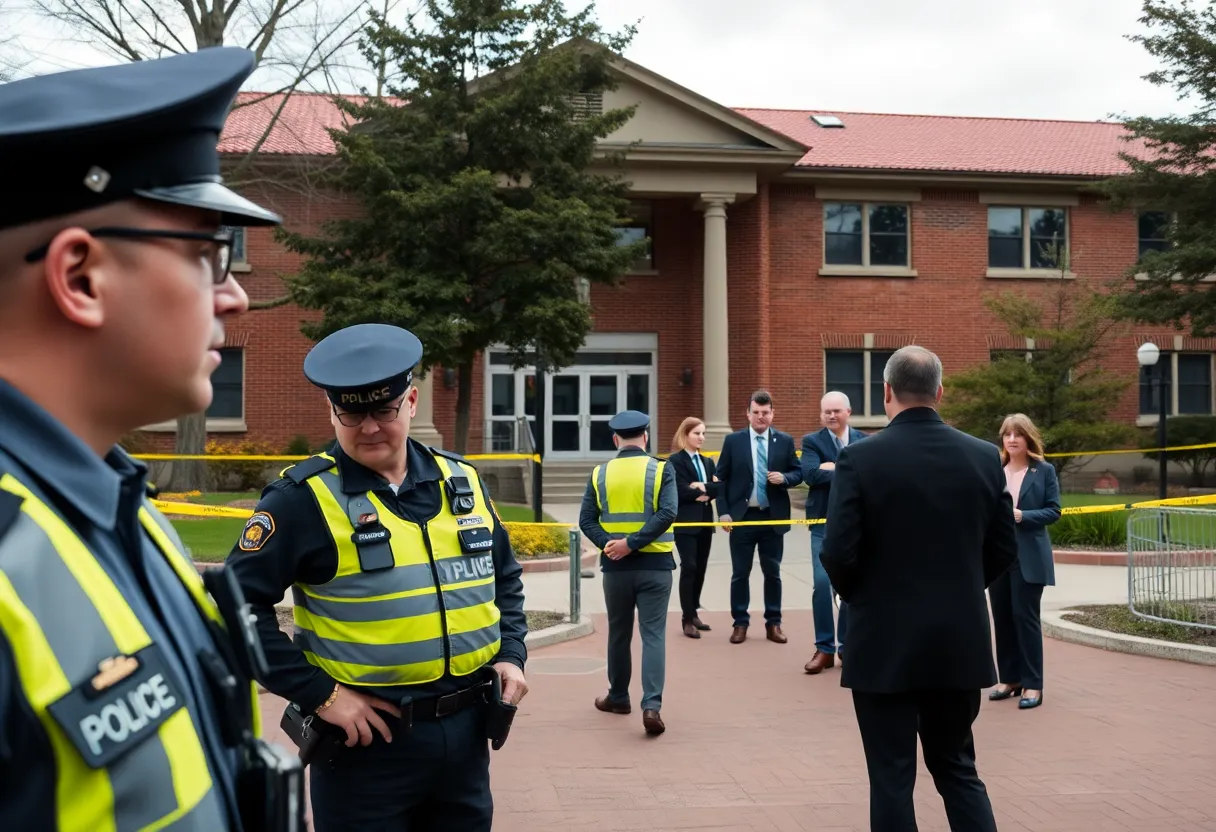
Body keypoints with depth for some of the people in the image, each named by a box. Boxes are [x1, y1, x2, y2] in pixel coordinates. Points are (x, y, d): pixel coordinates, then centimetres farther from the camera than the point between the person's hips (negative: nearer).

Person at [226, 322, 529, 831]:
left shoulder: (463, 483, 5)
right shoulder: (304, 497, -11)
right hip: (367, 738, -5)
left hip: (466, 731, 5)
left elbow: (505, 579, 19)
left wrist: (511, 655, 5)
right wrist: (318, 694, -16)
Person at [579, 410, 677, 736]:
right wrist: (631, 544, -17)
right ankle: (652, 705, -14)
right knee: (653, 634, -1)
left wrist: (607, 545, -13)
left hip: (615, 566, 2)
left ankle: (618, 697, 29)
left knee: (619, 632, 16)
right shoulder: (661, 469, -4)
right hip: (654, 564, -2)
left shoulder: (600, 473, 2)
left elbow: (586, 519, -4)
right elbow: (667, 513, -17)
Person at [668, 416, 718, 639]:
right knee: (689, 567, -9)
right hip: (685, 522, -7)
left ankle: (693, 612, 19)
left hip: (705, 521, 7)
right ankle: (687, 618, -6)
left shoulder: (707, 461, 16)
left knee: (700, 568, 9)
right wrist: (700, 493, -7)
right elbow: (681, 491, -15)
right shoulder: (675, 460, -5)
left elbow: (717, 488, 2)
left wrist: (702, 488, -13)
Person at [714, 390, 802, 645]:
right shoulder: (733, 440, 0)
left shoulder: (785, 441, 3)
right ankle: (740, 623, 15)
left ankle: (773, 624, 18)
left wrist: (784, 478, -16)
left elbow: (798, 473, 7)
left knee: (773, 573, 8)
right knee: (740, 573, 5)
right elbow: (721, 479, 1)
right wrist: (723, 512, -7)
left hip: (773, 517, 1)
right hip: (742, 516, -1)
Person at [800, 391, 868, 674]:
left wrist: (834, 468, -18)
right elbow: (810, 474, -18)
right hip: (824, 524, -2)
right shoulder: (812, 441, -1)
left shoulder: (865, 442, 5)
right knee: (822, 583, -9)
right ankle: (824, 648, 1)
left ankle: (847, 646, 20)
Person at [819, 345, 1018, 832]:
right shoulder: (984, 457, 0)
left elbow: (838, 552, -15)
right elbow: (1003, 548, 5)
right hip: (961, 641, 4)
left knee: (892, 777, 7)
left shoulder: (860, 458, -12)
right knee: (957, 767, 18)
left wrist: (857, 596, 6)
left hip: (885, 643, -4)